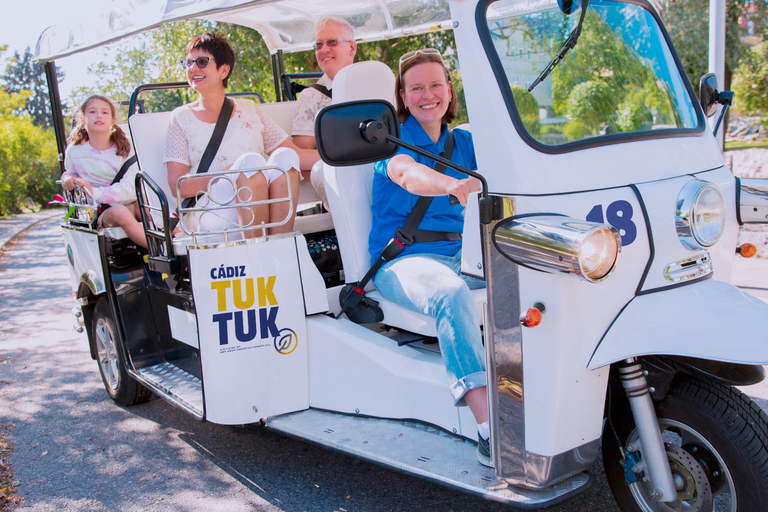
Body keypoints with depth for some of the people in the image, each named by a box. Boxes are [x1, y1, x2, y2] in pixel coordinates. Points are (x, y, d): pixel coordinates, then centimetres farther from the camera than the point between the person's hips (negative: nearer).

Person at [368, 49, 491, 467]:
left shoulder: (463, 142, 17)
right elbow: (405, 173, -24)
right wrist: (454, 186, -46)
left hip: (461, 254, 5)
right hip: (402, 259, -5)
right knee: (451, 294, -37)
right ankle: (488, 430, -44)